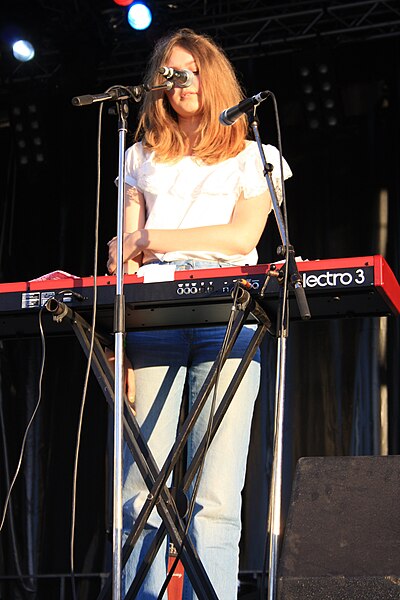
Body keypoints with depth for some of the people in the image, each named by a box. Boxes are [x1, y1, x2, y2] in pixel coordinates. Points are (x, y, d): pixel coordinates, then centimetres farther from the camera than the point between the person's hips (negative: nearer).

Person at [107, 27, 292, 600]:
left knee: (215, 496, -12)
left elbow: (242, 236, 3)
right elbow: (126, 242, 16)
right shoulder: (142, 157, 25)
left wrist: (154, 240, -2)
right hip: (152, 320, 2)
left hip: (227, 320, -2)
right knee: (141, 492, -9)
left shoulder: (255, 156, 18)